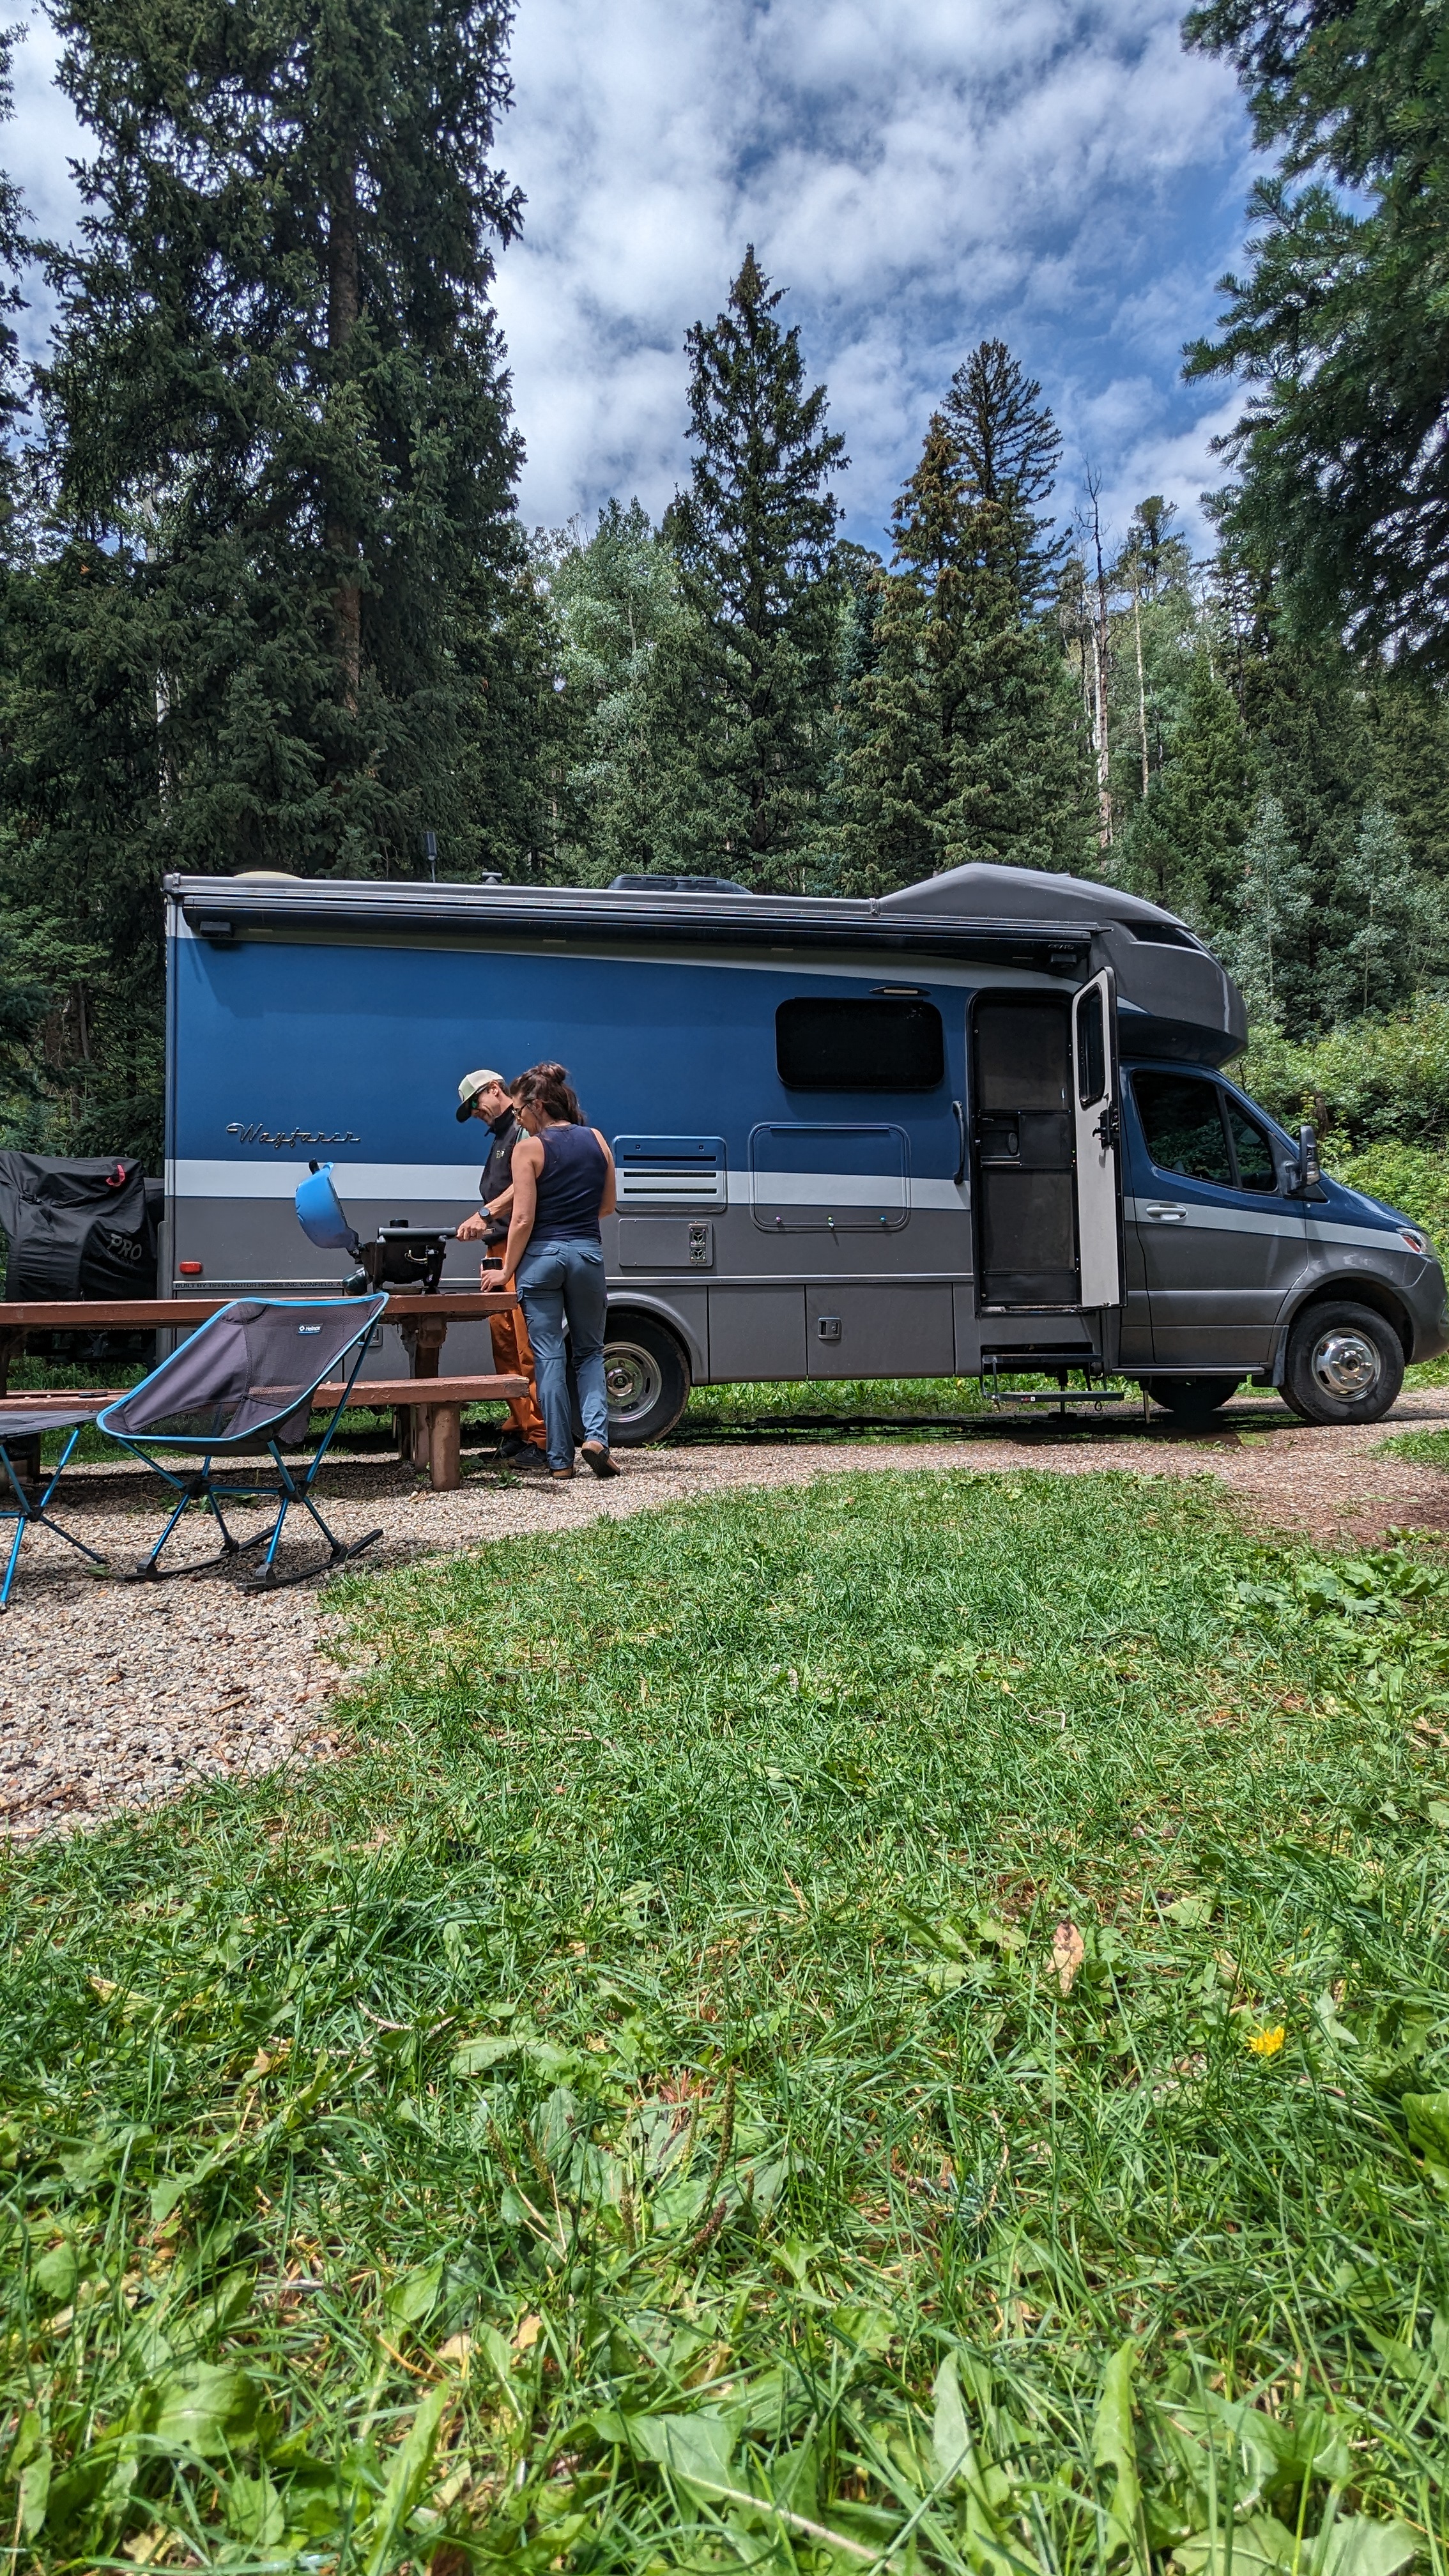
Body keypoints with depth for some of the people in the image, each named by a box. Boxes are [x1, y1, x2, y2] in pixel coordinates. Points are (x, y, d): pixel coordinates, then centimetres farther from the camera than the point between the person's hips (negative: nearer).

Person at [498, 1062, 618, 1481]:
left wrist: (506, 1271, -1)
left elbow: (523, 1220, -10)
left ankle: (560, 1460, 6)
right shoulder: (596, 1140, 6)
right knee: (590, 1351, 17)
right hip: (588, 1254, 3)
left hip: (541, 1257, -3)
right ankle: (596, 1435, -3)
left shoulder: (529, 1149, -7)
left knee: (549, 1357, 4)